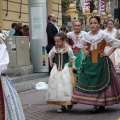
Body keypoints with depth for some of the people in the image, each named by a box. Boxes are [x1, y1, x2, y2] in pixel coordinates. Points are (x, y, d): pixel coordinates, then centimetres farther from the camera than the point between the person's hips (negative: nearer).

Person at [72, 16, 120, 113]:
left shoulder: (103, 34, -9)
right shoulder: (87, 36, 4)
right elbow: (82, 44, 26)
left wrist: (108, 53, -8)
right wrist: (85, 51, 11)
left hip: (101, 61, -4)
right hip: (90, 61, 4)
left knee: (102, 82, 0)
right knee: (89, 82, -2)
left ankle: (102, 104, 11)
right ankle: (95, 105, 4)